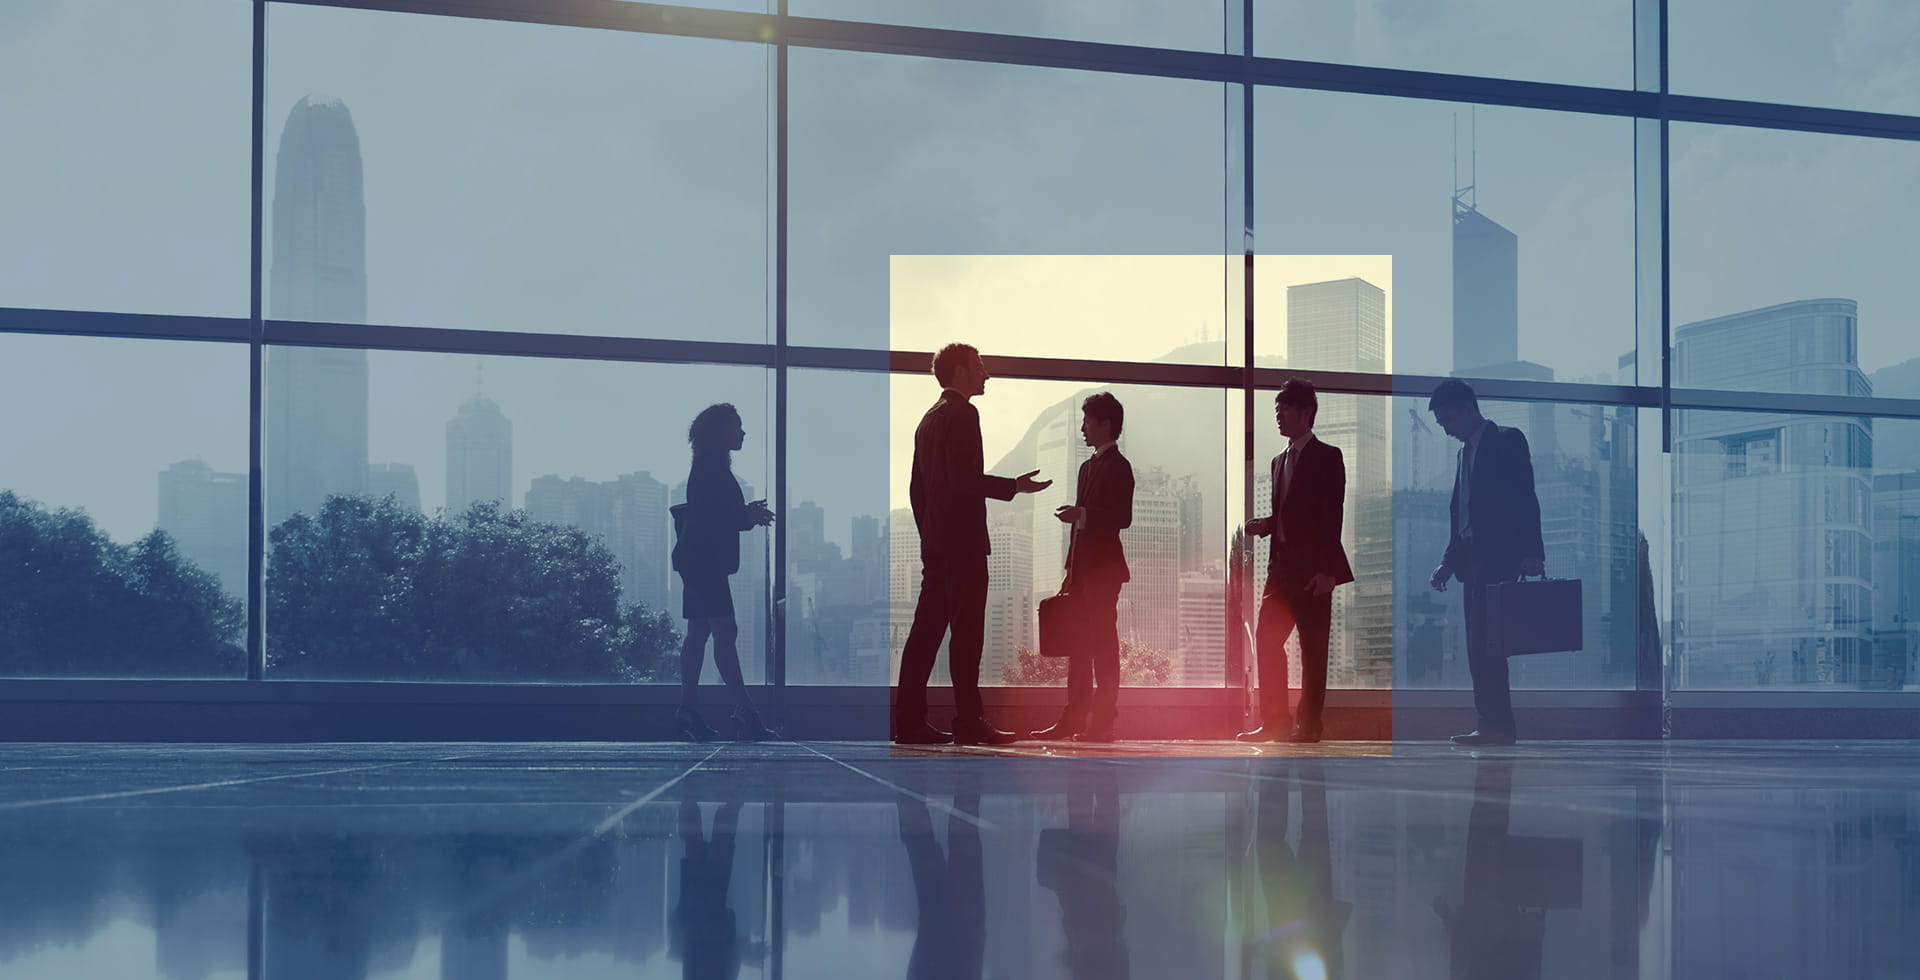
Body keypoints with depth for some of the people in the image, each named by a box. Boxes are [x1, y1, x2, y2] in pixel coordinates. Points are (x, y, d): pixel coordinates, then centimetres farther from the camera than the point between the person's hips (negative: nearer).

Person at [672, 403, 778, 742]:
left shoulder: (709, 469, 18)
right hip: (704, 561, -11)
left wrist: (747, 512, 10)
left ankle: (687, 708, 11)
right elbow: (707, 516, -20)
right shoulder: (710, 469, -13)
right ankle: (745, 712, -19)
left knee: (698, 633, 9)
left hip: (699, 561, 11)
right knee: (725, 632, -14)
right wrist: (748, 516, -16)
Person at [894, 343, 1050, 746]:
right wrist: (1014, 486, -12)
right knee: (966, 631, -9)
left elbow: (917, 486, 19)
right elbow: (966, 478, -19)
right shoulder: (962, 414, -9)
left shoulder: (930, 418, 19)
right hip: (963, 539, -9)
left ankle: (909, 720, 4)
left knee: (927, 629, 6)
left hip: (936, 541, 9)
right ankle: (969, 722, -10)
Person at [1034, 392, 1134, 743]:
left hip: (1103, 567, -9)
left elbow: (1123, 517, -15)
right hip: (1083, 568, 9)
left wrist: (1082, 515, -25)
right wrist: (1071, 571, 17)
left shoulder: (1118, 467, -7)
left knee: (1103, 643, -7)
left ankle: (1103, 722, -5)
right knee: (1080, 644, 7)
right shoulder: (1088, 467, 20)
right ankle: (1073, 720, 9)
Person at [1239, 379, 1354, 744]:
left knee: (1312, 648, -3)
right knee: (1267, 639, 1)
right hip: (1283, 566, 7)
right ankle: (1273, 723, 6)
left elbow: (1332, 516, -11)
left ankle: (1309, 724, 2)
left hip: (1312, 570, -7)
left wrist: (1326, 570, -17)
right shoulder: (1280, 461, 19)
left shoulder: (1327, 457, -4)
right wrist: (1264, 525, 1)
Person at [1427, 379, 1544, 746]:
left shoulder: (1508, 441, -3)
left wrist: (1531, 552, -19)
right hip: (1473, 561, 9)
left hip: (1497, 560, -9)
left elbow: (1525, 499, -11)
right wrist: (1448, 563, 16)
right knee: (1479, 649, 5)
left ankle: (1497, 725, -14)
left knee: (1486, 646, -14)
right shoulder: (1467, 452, 21)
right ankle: (1493, 726, 7)